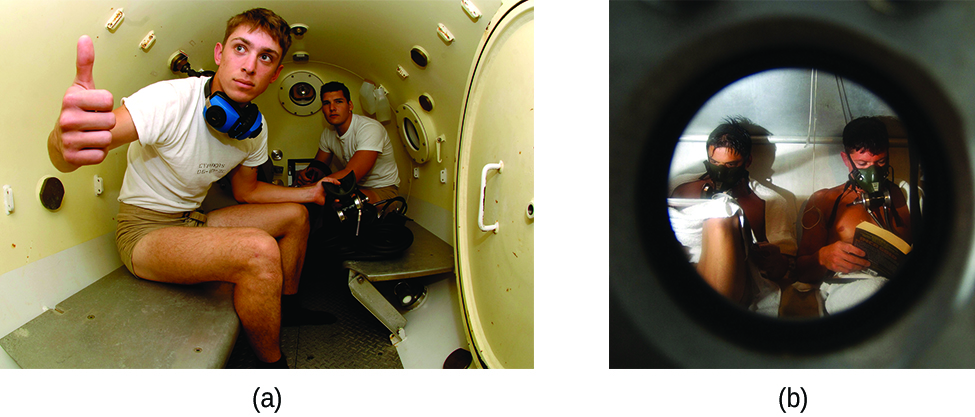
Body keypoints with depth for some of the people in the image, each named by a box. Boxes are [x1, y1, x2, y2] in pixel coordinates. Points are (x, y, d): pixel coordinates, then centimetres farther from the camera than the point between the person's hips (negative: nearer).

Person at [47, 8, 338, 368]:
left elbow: (246, 191, 13)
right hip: (144, 231, -8)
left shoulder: (255, 127, -3)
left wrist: (311, 193, 2)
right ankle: (273, 366, -13)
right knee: (259, 250, -33)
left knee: (296, 214, 10)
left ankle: (288, 307, 24)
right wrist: (63, 141, -63)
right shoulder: (170, 100, -27)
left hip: (193, 223, 8)